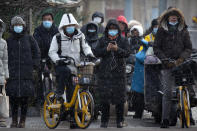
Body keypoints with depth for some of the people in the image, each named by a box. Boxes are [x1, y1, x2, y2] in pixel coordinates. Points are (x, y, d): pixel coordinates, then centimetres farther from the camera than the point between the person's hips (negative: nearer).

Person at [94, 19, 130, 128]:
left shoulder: (123, 40, 8)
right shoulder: (102, 40, 11)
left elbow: (127, 53, -4)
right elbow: (96, 53, 1)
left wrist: (117, 49, -20)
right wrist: (106, 49, -15)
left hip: (119, 73, -1)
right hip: (104, 73, 1)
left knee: (119, 98, -1)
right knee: (104, 96, 0)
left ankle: (120, 120, 8)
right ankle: (104, 120, 8)